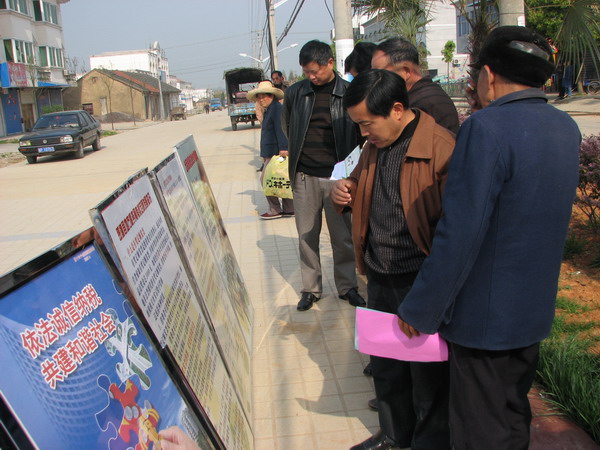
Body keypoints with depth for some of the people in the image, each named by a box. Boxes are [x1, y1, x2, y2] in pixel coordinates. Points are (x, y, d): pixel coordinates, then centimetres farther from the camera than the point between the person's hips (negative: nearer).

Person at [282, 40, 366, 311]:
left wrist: (347, 162, -2)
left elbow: (360, 131, 5)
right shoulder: (295, 93, 3)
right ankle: (310, 288, 23)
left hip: (336, 176, -2)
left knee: (342, 235, 7)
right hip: (304, 176, 2)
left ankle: (346, 286, 25)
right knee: (306, 235, 9)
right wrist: (300, 153, 12)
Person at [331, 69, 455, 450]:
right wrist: (344, 192, 0)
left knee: (428, 372, 10)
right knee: (385, 362, 23)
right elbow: (361, 184, 23)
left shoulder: (441, 147, -20)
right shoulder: (375, 144, 6)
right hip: (379, 277, 8)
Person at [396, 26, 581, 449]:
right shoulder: (566, 128, 4)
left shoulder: (488, 128, -23)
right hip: (535, 310, 8)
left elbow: (459, 236, -26)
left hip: (485, 318, -8)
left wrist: (420, 310, -16)